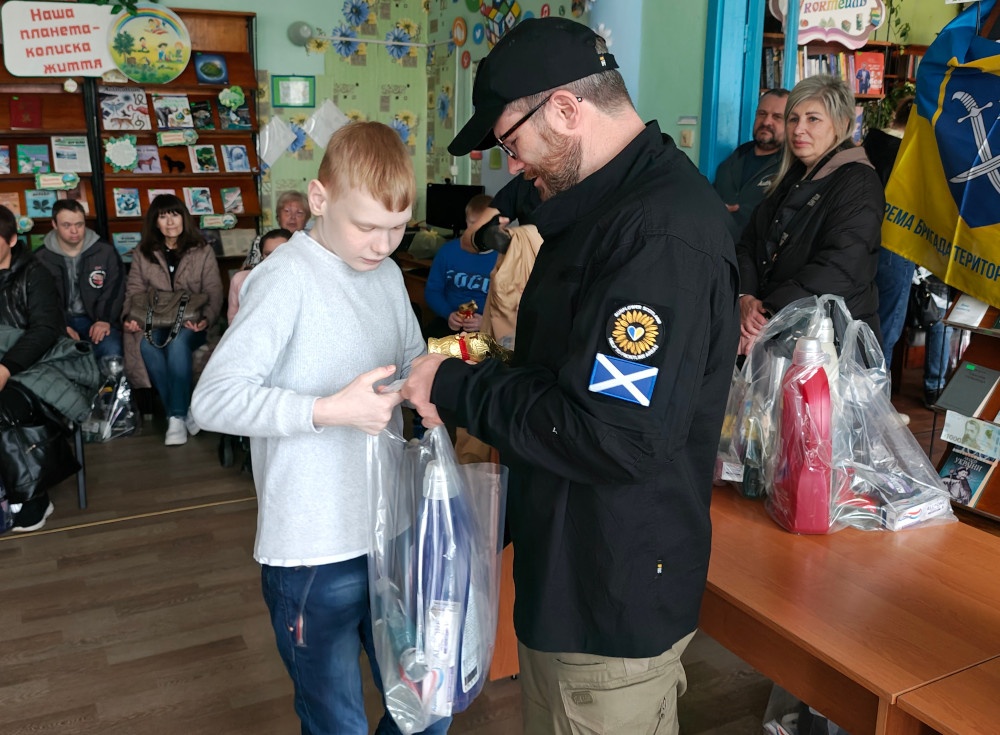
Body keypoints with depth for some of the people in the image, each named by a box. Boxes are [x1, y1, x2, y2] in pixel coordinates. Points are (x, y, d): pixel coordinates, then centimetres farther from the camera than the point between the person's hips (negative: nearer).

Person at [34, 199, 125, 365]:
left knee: (112, 350, -32)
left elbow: (114, 290, 3)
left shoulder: (106, 252, 5)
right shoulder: (41, 258, 5)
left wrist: (105, 320, -13)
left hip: (96, 319, 0)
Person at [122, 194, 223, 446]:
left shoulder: (202, 251, 8)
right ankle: (183, 414, -25)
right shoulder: (143, 253, 14)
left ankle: (176, 417, -28)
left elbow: (213, 293, 0)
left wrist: (205, 319, -20)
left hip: (191, 325, -2)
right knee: (147, 345, -33)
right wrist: (131, 317, -13)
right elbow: (134, 291, 8)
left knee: (178, 342, -36)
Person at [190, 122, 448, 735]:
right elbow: (214, 398, -21)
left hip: (392, 536, 7)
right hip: (315, 554, -6)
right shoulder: (287, 280, -15)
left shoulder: (388, 274, 9)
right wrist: (331, 409, -27)